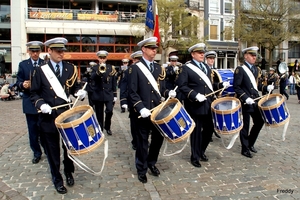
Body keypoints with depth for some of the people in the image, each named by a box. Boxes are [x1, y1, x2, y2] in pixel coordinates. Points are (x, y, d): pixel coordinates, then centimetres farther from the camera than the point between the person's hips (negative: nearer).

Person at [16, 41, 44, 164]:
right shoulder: (23, 64, 5)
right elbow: (18, 82, 2)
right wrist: (23, 85, -20)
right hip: (30, 102, 1)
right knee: (33, 130, 7)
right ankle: (36, 153, 21)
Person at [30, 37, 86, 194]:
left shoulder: (70, 68, 4)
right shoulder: (40, 70, -3)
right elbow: (34, 93, -1)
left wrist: (79, 91, -11)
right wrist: (41, 104, -19)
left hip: (67, 114, 2)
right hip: (48, 117, -2)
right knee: (52, 150, 9)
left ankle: (69, 172, 39)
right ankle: (57, 179, 28)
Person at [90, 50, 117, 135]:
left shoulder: (111, 68, 7)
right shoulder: (94, 68, 5)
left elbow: (114, 82, 7)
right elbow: (92, 78, -15)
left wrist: (115, 95, 4)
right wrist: (99, 72, -32)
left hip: (109, 94, 0)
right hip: (98, 94, 0)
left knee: (109, 111, -11)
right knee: (99, 114, 5)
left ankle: (107, 127, 14)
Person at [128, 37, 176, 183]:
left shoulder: (159, 68, 13)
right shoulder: (135, 68, -6)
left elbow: (161, 89, 14)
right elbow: (132, 92, -12)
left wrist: (169, 93, -8)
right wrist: (141, 108, -22)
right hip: (143, 112, -5)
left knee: (158, 138, 13)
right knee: (142, 142, 6)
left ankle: (152, 163, 36)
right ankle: (141, 170, 23)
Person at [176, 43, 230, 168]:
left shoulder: (206, 67, 16)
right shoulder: (186, 68, -7)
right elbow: (182, 86, -15)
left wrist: (221, 85, 5)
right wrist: (195, 95, -24)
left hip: (209, 105, 7)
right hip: (195, 106, -7)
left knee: (209, 129, 13)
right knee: (196, 131, 3)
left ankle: (201, 151, 35)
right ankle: (195, 157, 19)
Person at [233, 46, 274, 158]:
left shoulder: (256, 69, 13)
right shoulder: (240, 69, -10)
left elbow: (257, 84, 18)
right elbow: (236, 87, -15)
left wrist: (266, 88, -1)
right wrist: (246, 98, -23)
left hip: (256, 101, 7)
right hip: (245, 103, -7)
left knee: (259, 122, 13)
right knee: (245, 126, 2)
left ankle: (250, 144, 31)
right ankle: (245, 149, 15)